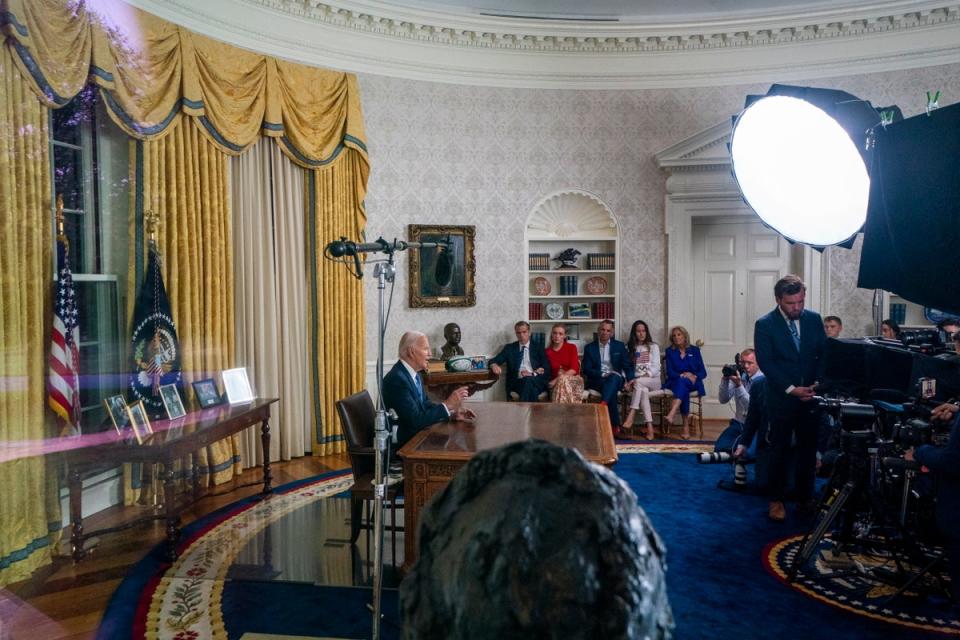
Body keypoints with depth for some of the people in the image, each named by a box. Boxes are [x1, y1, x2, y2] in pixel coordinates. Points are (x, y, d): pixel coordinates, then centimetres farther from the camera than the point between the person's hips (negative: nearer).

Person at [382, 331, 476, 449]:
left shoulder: (414, 374, 6)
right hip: (405, 443, -8)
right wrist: (447, 404, -20)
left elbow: (425, 404, 12)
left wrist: (453, 414, -3)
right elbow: (415, 421, -26)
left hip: (417, 435, 8)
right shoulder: (397, 379, -22)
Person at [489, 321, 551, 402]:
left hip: (537, 382, 0)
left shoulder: (538, 348, 17)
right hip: (517, 382, 0)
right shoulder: (509, 348, 19)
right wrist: (494, 366, -15)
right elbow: (493, 361, 10)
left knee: (529, 380, -35)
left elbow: (546, 369, 9)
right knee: (527, 381, -34)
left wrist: (532, 374, -10)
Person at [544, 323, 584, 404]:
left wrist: (558, 379, -18)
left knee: (563, 380, -35)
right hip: (555, 383, 1)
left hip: (573, 380, -1)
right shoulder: (547, 351, 11)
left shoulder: (572, 347, 5)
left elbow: (574, 369, -7)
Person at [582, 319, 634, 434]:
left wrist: (630, 380, -13)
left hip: (616, 379, 1)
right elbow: (587, 370, 0)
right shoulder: (589, 348, 9)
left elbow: (628, 366, 7)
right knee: (612, 391, -34)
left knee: (613, 377, -37)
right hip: (597, 380, -1)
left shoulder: (619, 346, 12)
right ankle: (615, 425, -34)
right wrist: (603, 374, -17)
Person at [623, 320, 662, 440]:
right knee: (643, 390, -35)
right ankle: (649, 426, -41)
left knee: (639, 384, -35)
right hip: (636, 381, 1)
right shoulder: (629, 348, 14)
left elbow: (656, 367, -3)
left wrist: (639, 378, -17)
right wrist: (628, 380, -15)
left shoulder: (653, 346, 8)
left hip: (653, 380, -1)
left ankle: (630, 417, -42)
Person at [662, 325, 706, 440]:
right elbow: (670, 372, 1)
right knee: (683, 390, -36)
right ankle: (686, 426, -44)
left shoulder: (694, 350, 11)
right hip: (675, 382, 1)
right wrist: (682, 375, -18)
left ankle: (672, 414, -56)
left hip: (692, 383, 0)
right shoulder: (670, 351, 11)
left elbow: (703, 372, 6)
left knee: (682, 382, -37)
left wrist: (694, 377, -16)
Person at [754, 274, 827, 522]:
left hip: (810, 396, 3)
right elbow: (766, 363, -12)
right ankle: (776, 500, 15)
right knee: (780, 450, 5)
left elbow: (824, 353, 5)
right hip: (781, 398, -3)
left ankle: (805, 497, 24)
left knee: (808, 448, 11)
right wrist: (791, 389, -18)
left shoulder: (814, 319, 3)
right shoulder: (765, 324, -8)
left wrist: (818, 382, -10)